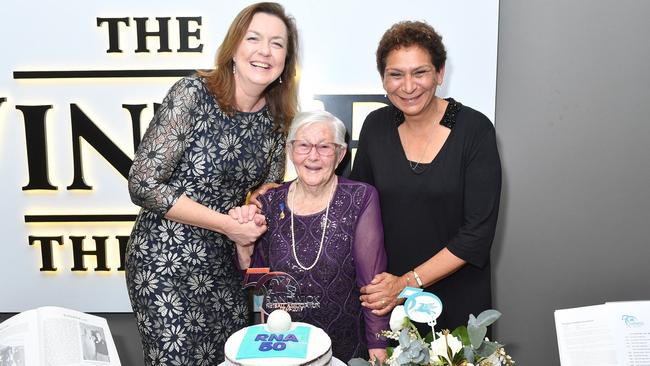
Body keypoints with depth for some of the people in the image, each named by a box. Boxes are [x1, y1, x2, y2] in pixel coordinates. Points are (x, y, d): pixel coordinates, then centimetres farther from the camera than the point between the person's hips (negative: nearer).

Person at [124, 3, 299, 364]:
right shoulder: (193, 93, -16)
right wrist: (229, 225, -18)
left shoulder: (276, 120, 1)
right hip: (167, 258, -5)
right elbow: (143, 185, -18)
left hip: (226, 263, 6)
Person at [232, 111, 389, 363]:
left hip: (347, 348, -2)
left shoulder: (361, 199, -8)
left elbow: (373, 280, -7)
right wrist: (243, 242, -10)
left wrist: (378, 349, -9)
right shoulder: (271, 203, -1)